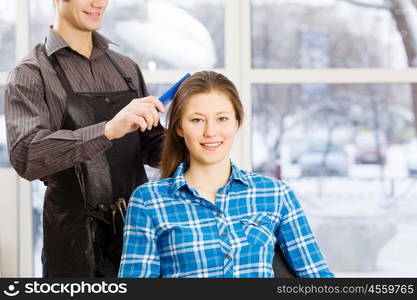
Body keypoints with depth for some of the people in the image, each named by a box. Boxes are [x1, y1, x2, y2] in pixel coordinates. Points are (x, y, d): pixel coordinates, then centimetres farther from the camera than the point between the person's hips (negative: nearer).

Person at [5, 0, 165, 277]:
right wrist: (108, 130, -32)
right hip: (77, 236, -4)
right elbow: (26, 157, -21)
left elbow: (151, 148, 13)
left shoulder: (127, 68, 10)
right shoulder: (32, 73, -6)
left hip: (137, 224, 5)